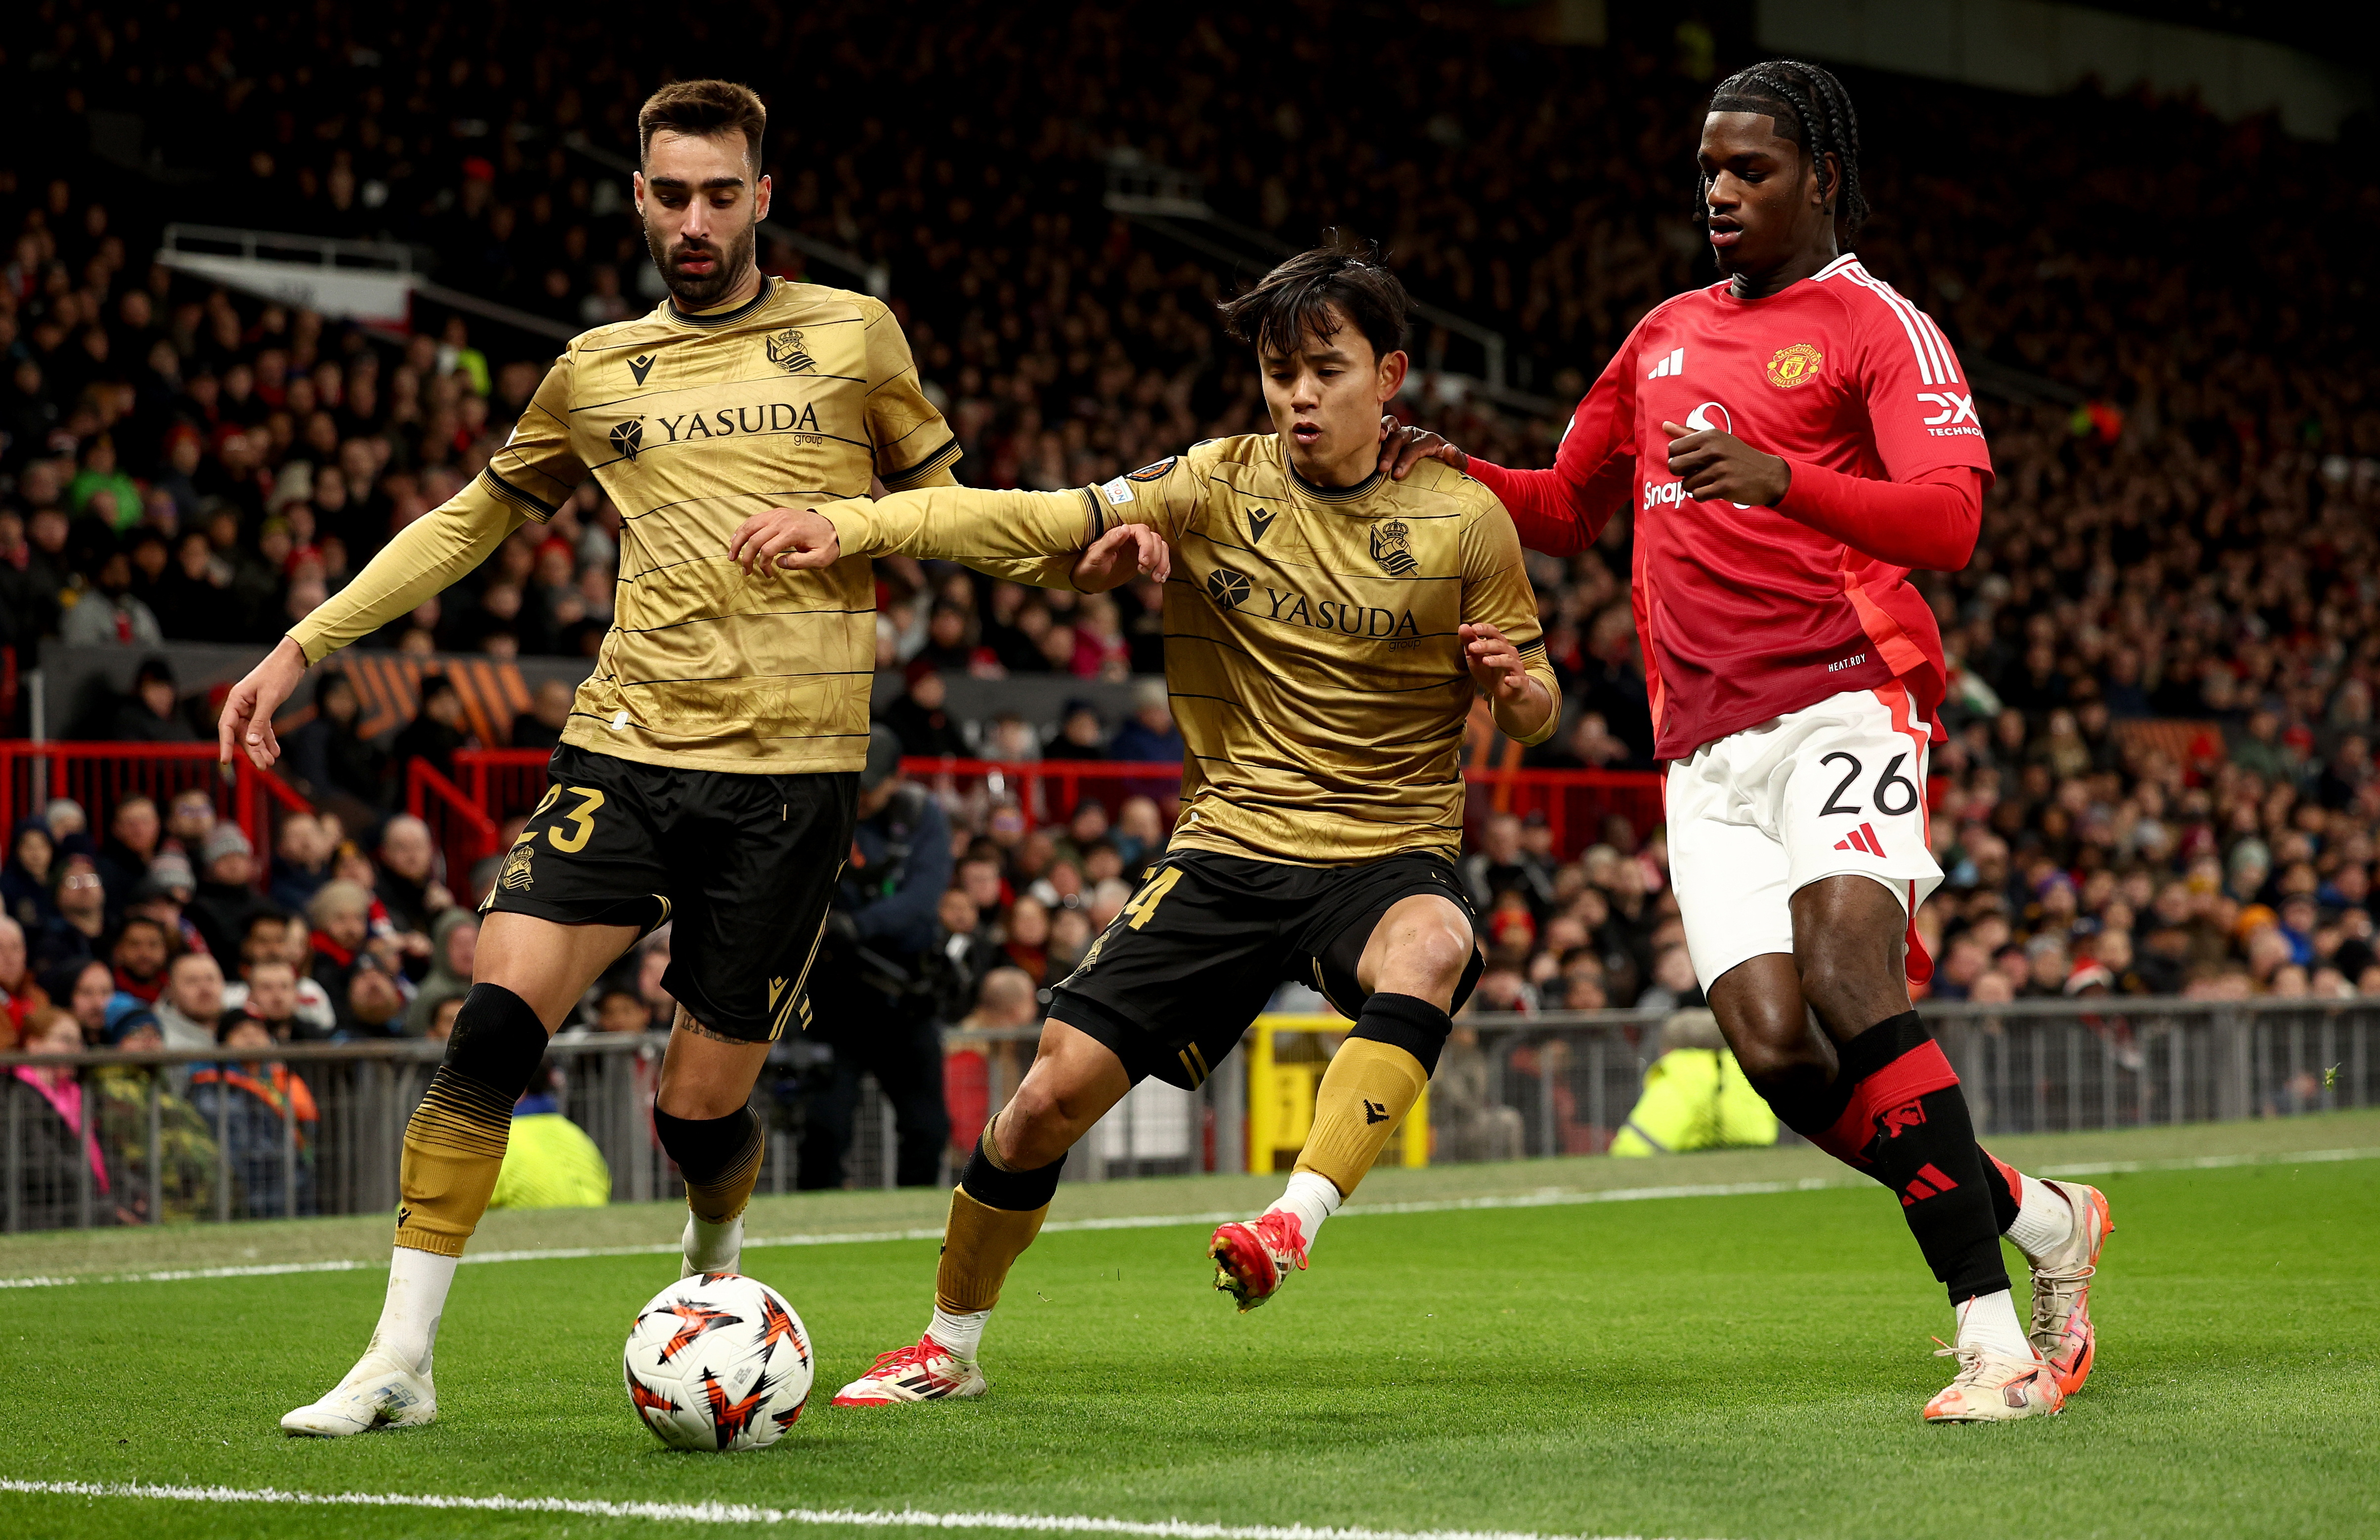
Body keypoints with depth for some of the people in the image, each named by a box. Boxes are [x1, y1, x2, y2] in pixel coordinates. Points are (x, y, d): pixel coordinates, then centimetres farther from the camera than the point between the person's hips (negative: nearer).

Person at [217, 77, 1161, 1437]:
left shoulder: (853, 336, 8)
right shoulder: (596, 372, 13)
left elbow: (942, 507, 18)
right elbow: (473, 521, 25)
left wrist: (1080, 546, 0)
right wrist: (305, 645, 21)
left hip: (792, 769, -1)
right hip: (626, 748, 2)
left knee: (703, 1106, -2)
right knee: (497, 1018, -17)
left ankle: (718, 1268, 35)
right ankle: (400, 1363, -12)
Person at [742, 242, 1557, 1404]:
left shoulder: (1460, 519, -3)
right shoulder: (1216, 487, -1)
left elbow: (1536, 715, 5)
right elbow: (1034, 520, -10)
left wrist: (1511, 682, -20)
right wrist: (846, 522, -22)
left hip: (1391, 855, -1)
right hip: (1232, 844, 2)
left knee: (1431, 947, -39)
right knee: (1053, 1093, -7)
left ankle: (1295, 1224, -43)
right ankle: (947, 1349, 15)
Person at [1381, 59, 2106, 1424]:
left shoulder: (1879, 327, 2)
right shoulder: (1665, 338, 23)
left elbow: (1949, 518, -13)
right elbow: (1573, 508, 35)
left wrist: (1782, 478, -29)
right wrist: (1458, 476, 15)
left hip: (1844, 699, -6)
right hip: (1708, 748, 6)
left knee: (1849, 979, -26)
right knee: (1774, 1047, -11)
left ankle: (1998, 1339, -21)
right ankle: (2041, 1221, 9)